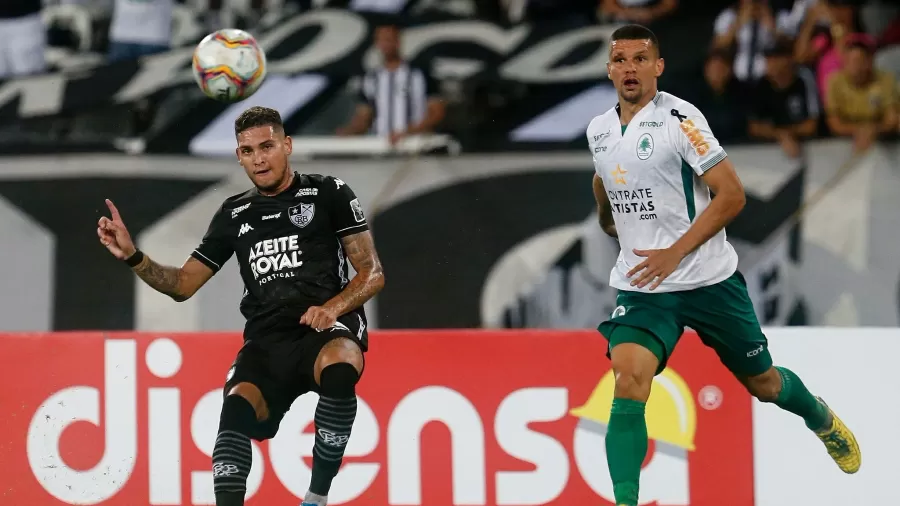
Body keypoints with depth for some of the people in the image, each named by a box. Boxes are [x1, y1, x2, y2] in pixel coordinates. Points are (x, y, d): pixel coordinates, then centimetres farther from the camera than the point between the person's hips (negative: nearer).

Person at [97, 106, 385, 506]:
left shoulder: (328, 194, 7)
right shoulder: (234, 214, 18)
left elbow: (373, 274, 4)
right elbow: (183, 285, 22)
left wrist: (333, 307, -15)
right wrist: (132, 256, 5)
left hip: (328, 329, -3)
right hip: (267, 339, 3)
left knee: (338, 369, -39)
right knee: (238, 406, -30)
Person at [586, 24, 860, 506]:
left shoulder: (679, 117, -14)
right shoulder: (599, 130, 3)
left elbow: (731, 195, -17)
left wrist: (674, 253, -20)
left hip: (709, 279, -3)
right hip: (641, 286, 3)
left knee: (763, 383, 15)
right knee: (629, 380, -22)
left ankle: (824, 421, 48)